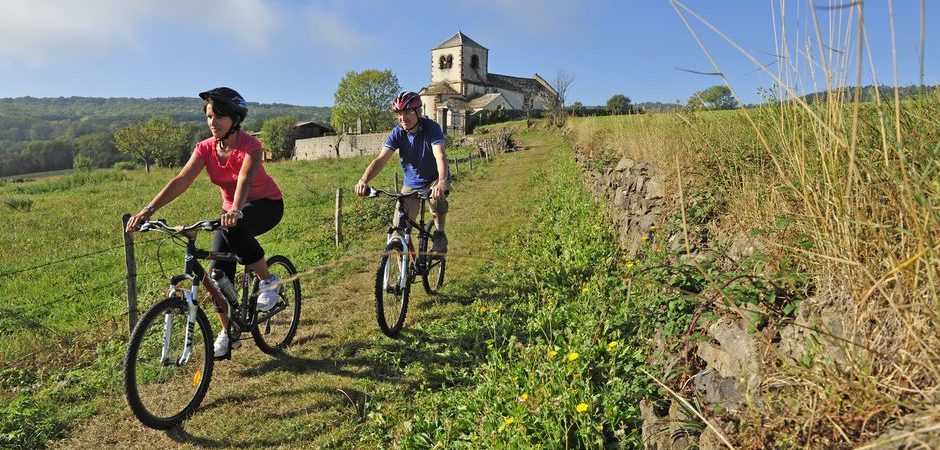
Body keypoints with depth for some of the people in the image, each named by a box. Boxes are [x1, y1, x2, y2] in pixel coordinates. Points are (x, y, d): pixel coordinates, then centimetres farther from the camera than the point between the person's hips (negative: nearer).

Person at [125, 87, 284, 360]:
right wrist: (149, 209, -34)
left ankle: (269, 281, -16)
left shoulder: (249, 146, -23)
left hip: (266, 205, -5)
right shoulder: (205, 148, -10)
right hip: (232, 210, 5)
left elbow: (244, 180, -41)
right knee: (220, 271, -6)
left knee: (233, 229, -38)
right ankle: (228, 332, 12)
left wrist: (235, 210, -61)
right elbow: (181, 181, -21)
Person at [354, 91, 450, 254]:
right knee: (399, 228, -7)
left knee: (437, 196, -38)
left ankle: (439, 235, -11)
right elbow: (380, 159, -25)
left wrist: (442, 183, -57)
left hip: (435, 180, -3)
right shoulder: (397, 134, -14)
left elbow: (440, 156, -37)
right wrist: (363, 181, -44)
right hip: (411, 184, 3)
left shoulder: (431, 128, -22)